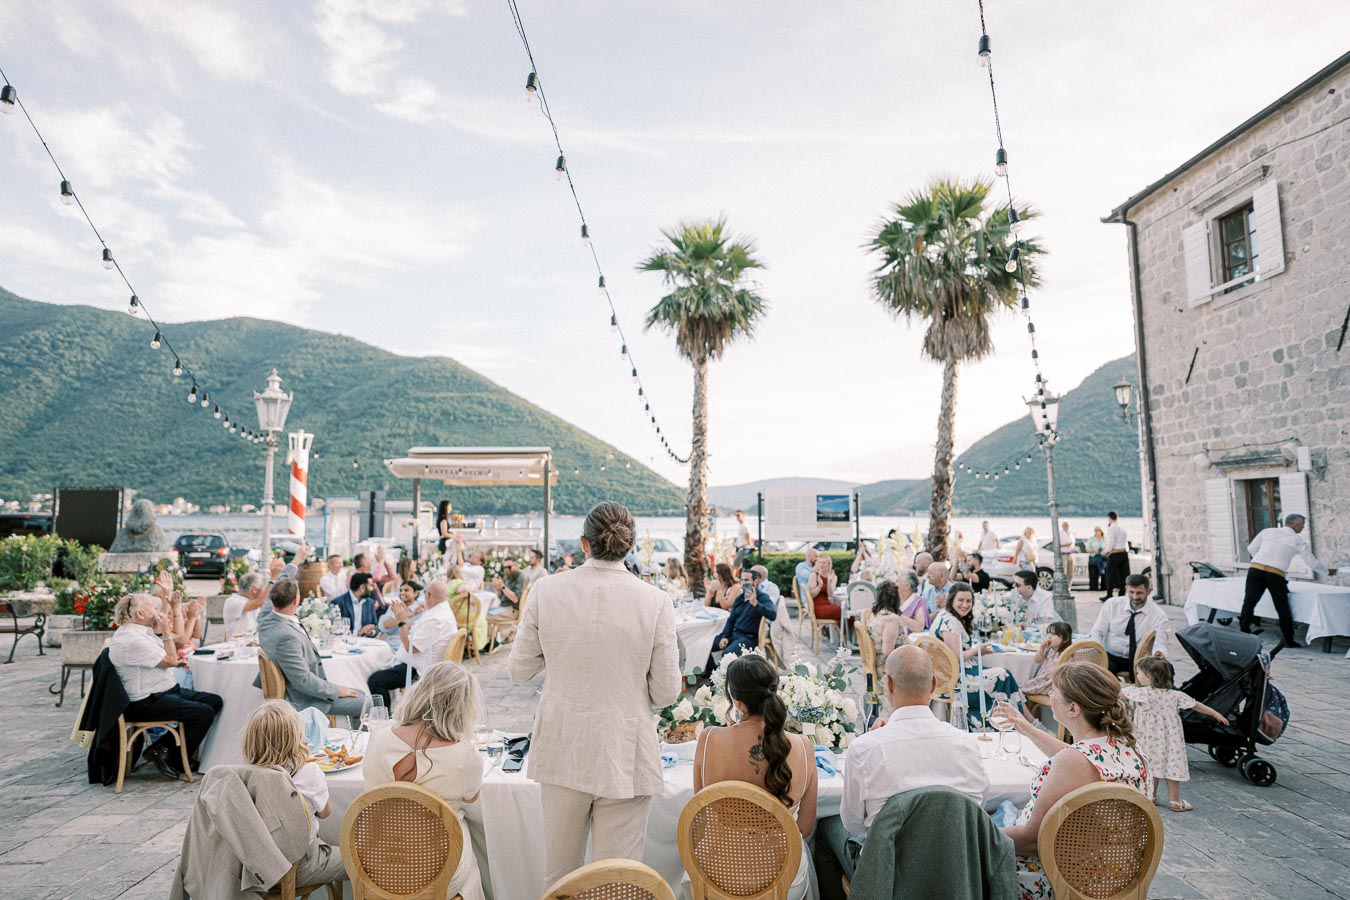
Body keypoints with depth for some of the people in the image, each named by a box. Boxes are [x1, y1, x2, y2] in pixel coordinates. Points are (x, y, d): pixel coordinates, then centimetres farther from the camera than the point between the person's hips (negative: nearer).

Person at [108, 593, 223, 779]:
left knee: (215, 702, 3)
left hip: (166, 690, 11)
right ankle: (174, 762, 0)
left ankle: (164, 746, 10)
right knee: (204, 713, -19)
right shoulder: (132, 640, -22)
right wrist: (166, 631, -10)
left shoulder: (140, 631, 10)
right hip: (146, 703, -11)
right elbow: (171, 660, -19)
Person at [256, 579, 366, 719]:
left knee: (359, 694, 15)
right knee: (365, 703, -6)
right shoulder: (287, 636, -32)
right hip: (305, 701, -10)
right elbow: (303, 680, -28)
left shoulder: (266, 621, -4)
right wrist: (336, 690, -16)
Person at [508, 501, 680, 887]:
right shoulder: (655, 601, -13)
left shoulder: (547, 591, -9)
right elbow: (666, 692, -7)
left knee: (557, 873, 22)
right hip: (625, 754, -2)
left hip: (562, 750, 2)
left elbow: (518, 670, 1)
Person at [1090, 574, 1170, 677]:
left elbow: (1160, 644, -14)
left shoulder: (1159, 615, -5)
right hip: (1110, 657, -1)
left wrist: (1159, 653, -39)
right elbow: (1097, 632, -1)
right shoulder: (1112, 604, -3)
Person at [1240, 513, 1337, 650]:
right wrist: (1328, 572, 32)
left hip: (1255, 569, 2)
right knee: (1283, 608, 12)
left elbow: (1251, 548, 14)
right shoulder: (1299, 540, 10)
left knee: (1249, 602, 3)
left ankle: (1243, 632, -2)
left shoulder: (1267, 531, 15)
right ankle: (1288, 639, 20)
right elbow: (1312, 562, 15)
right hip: (1275, 574, -2)